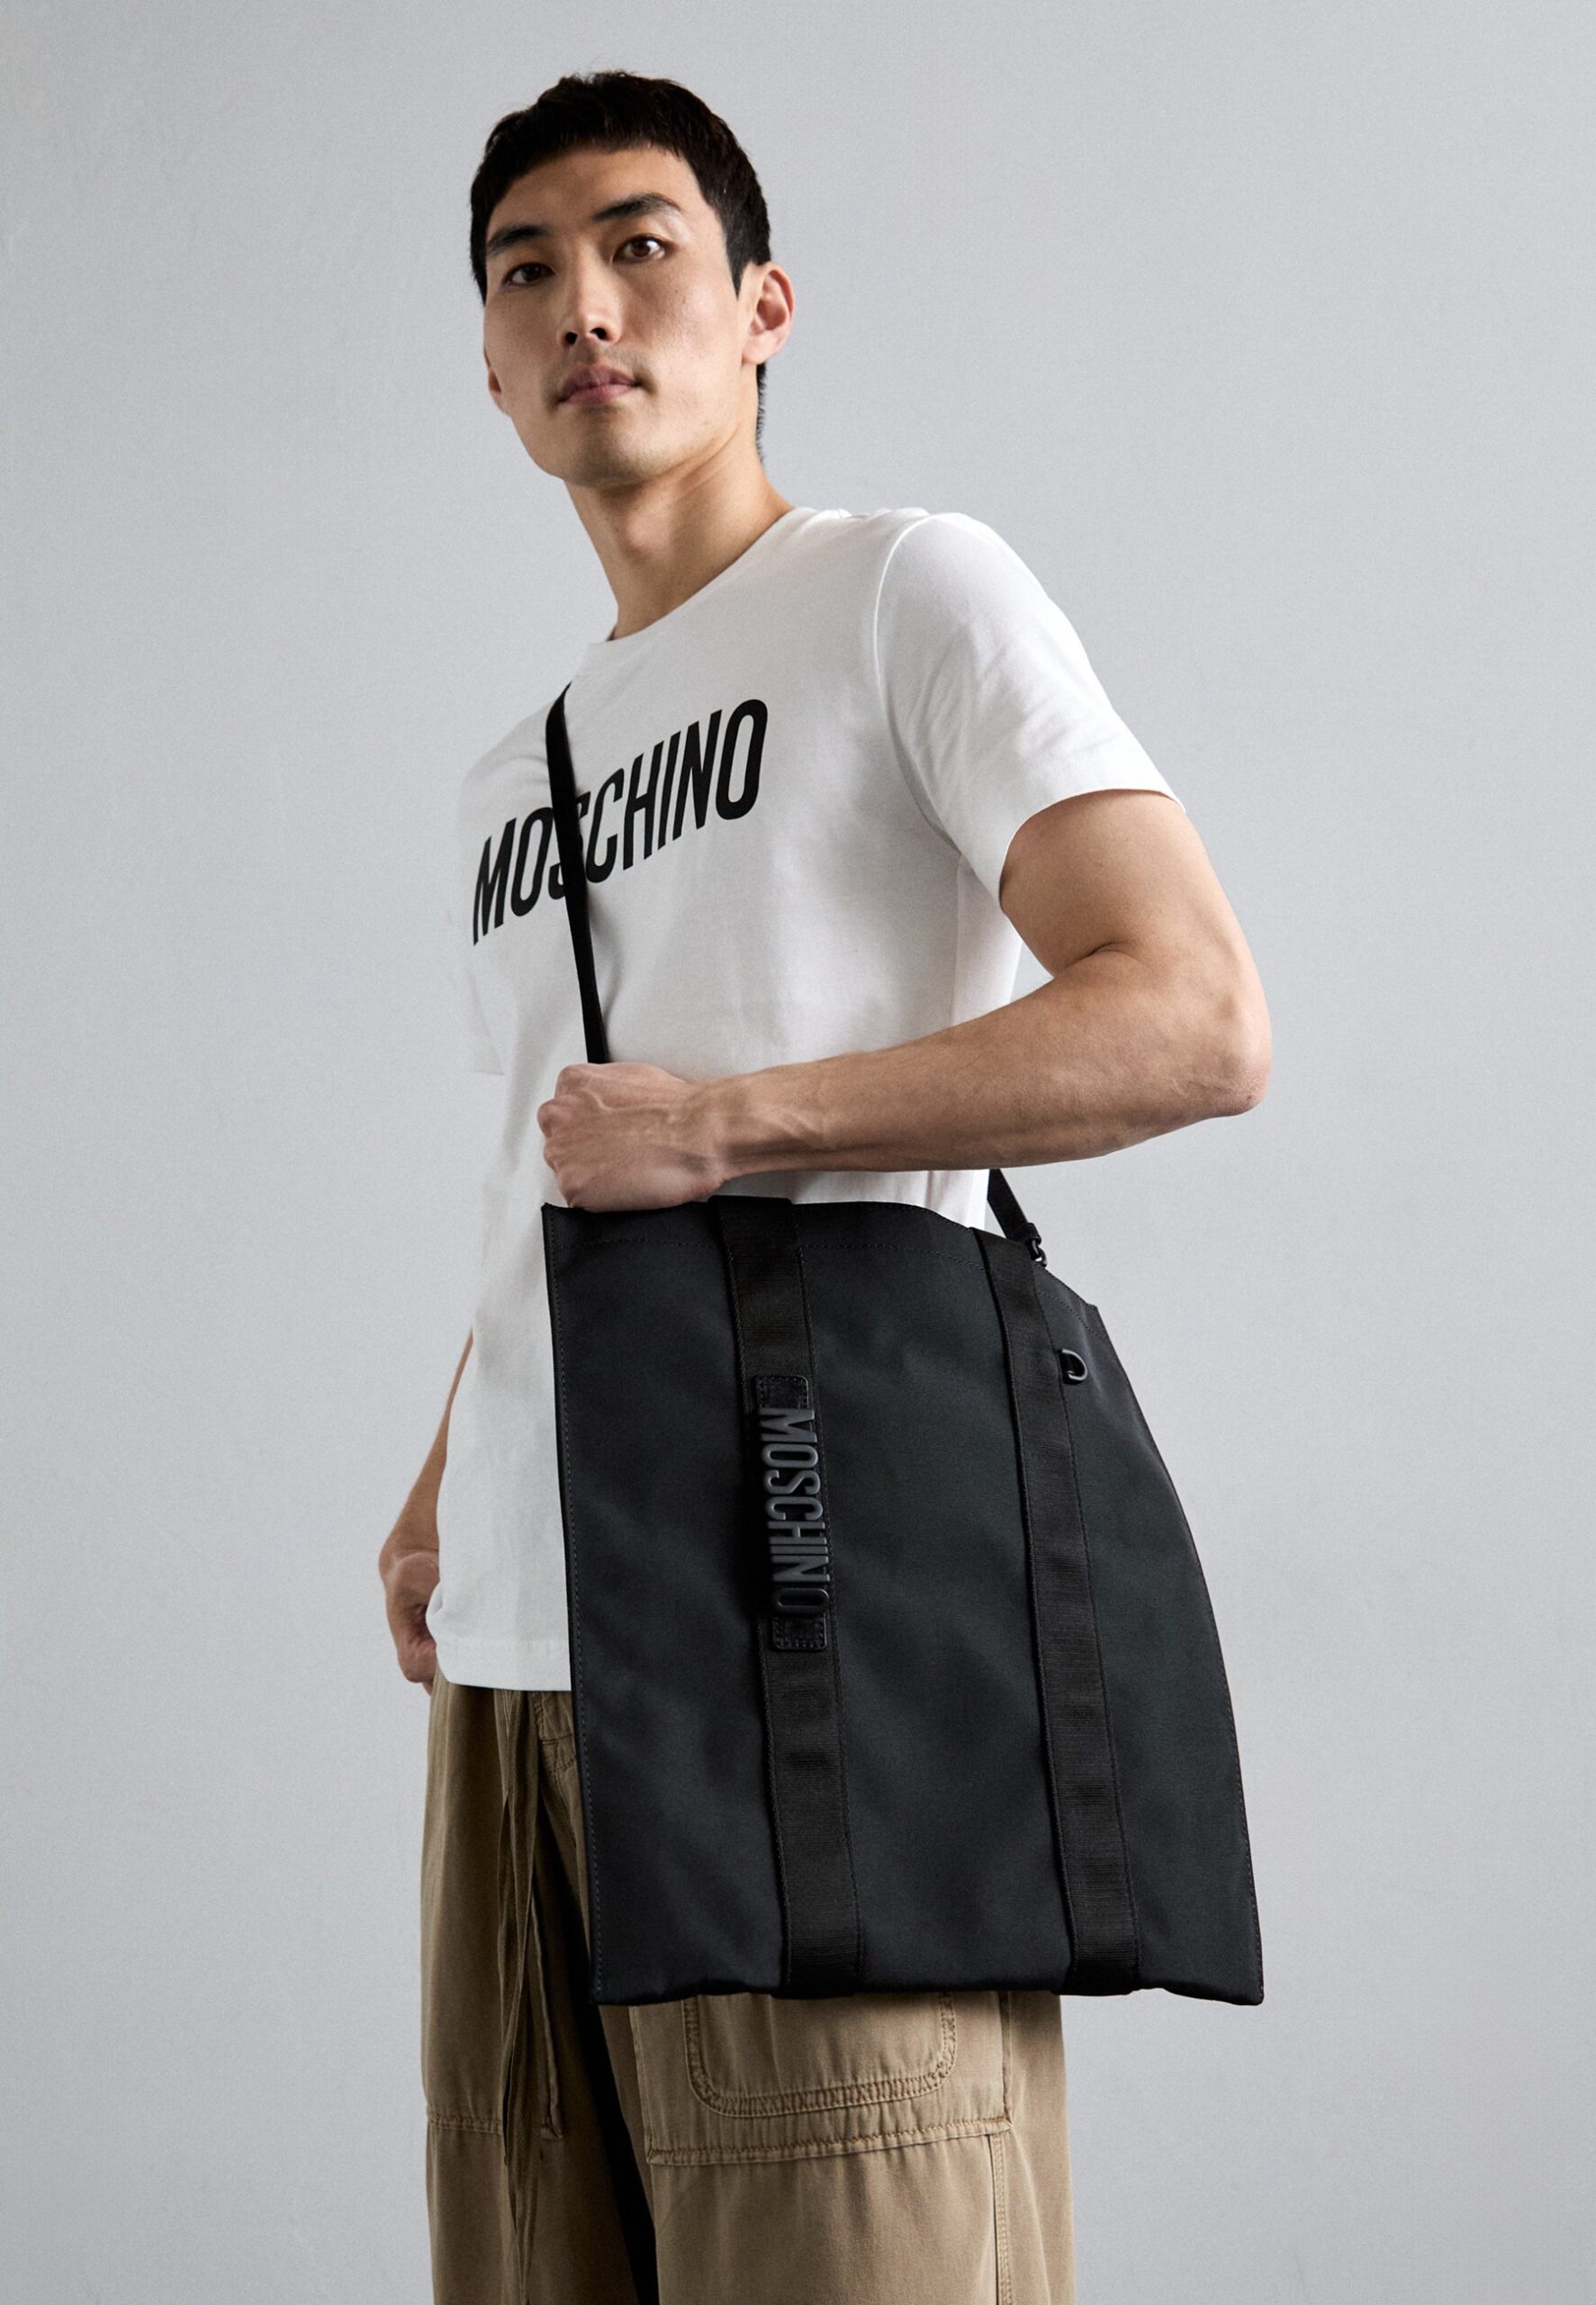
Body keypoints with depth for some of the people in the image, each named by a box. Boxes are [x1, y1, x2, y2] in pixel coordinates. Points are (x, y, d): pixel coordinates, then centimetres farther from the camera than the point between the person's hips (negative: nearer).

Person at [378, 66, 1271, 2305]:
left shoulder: (910, 592, 3)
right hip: (516, 1640, 7)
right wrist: (444, 1492, 13)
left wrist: (726, 1125, -12)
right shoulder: (509, 775, 24)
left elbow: (1198, 1023, -8)